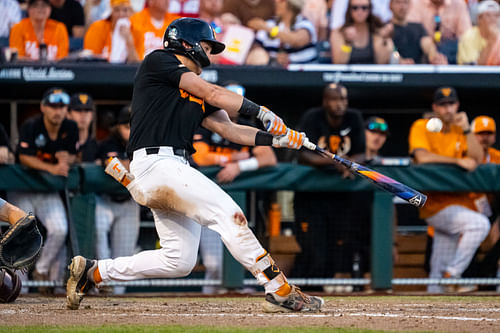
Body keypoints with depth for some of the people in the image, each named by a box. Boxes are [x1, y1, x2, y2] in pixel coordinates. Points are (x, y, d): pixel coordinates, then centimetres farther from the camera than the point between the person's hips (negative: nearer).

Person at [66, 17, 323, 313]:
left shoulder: (195, 94, 25)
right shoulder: (158, 61, 1)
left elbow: (228, 129, 17)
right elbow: (213, 94, -8)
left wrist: (275, 139, 5)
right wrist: (261, 112, -6)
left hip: (176, 171, 10)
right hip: (156, 164, -10)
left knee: (180, 261, 9)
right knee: (229, 214, -18)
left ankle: (93, 272, 19)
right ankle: (280, 291, -21)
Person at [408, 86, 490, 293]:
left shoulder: (459, 131, 14)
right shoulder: (422, 127, -1)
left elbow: (477, 159, 2)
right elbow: (422, 157, -17)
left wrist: (466, 129, -8)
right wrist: (458, 161, -17)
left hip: (459, 202, 6)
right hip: (435, 204, -6)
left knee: (440, 269, 5)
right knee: (479, 223, -28)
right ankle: (452, 273, -21)